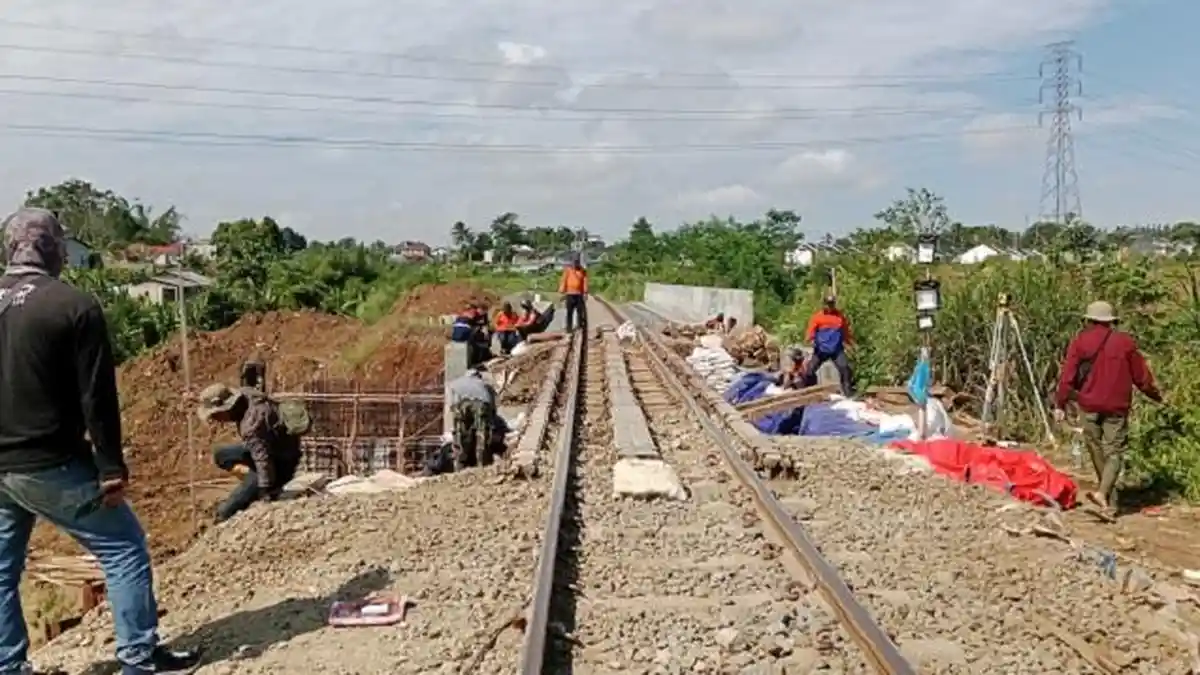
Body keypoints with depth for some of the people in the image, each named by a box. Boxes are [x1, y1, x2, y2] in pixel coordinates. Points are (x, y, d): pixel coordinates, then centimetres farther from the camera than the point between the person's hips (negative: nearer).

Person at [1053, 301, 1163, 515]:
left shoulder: (1080, 342, 0)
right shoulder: (1125, 342, 0)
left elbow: (1068, 375, -5)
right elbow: (1141, 376, 5)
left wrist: (1060, 404, -1)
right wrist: (1155, 395, 23)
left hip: (1089, 406, 1)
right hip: (1116, 407, -1)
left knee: (1097, 449, 14)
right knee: (1114, 451, 2)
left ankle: (1111, 500, 23)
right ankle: (1103, 493, -20)